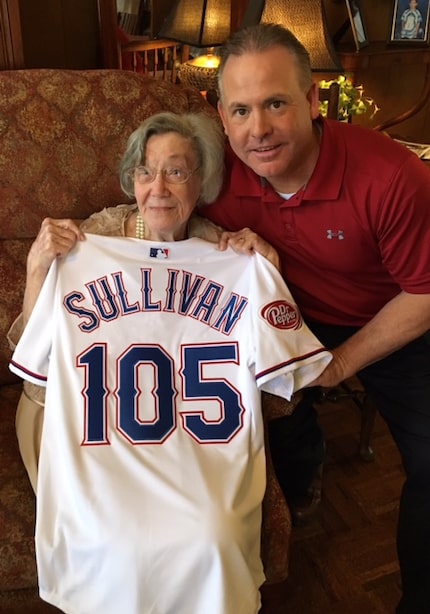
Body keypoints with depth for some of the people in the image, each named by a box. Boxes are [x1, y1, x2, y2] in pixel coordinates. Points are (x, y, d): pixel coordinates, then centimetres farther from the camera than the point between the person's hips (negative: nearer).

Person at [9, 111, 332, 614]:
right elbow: (33, 359, 6)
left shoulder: (231, 256, 3)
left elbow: (282, 376, 2)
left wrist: (269, 274, -6)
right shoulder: (90, 243, 3)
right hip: (97, 444, 1)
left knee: (208, 543, -24)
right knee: (112, 546, -23)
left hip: (205, 449, 0)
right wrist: (37, 266, -5)